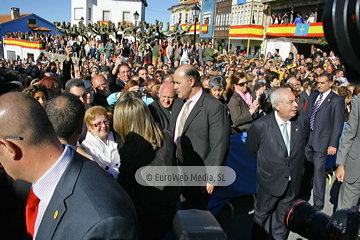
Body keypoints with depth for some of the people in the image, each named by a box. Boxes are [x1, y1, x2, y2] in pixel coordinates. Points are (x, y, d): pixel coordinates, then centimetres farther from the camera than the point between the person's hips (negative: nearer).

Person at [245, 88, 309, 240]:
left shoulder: (303, 121, -9)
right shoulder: (260, 125, -19)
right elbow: (251, 148, -1)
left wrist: (295, 162, 10)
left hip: (293, 182, 3)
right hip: (270, 180, -3)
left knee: (283, 218, 19)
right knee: (262, 215, 17)